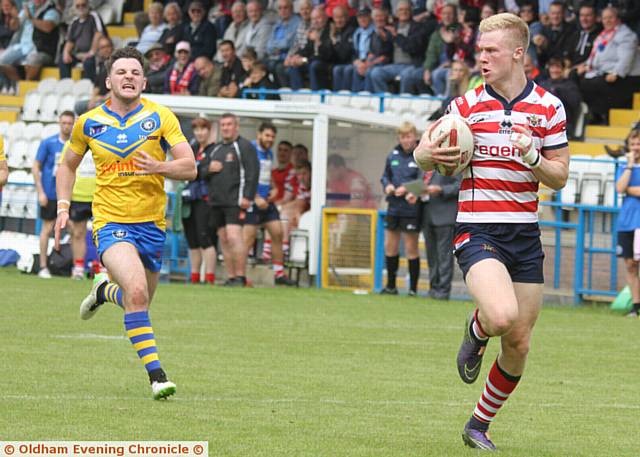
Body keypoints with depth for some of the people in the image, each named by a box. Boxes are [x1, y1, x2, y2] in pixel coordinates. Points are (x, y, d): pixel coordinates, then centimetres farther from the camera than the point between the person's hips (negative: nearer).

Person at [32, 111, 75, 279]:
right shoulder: (48, 143, -3)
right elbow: (36, 167, -1)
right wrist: (40, 192, -7)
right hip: (50, 194, -2)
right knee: (47, 228, 2)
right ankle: (43, 267, 9)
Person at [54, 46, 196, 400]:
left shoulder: (160, 117, -2)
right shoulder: (88, 123, 1)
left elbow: (189, 167, -6)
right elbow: (68, 165, 18)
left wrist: (158, 167, -26)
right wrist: (63, 207, 6)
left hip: (151, 222, 2)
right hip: (110, 222, -2)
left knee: (139, 300, 15)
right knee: (137, 292, -26)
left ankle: (106, 291, 50)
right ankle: (156, 374, -23)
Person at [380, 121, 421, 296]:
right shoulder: (393, 155, 10)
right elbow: (385, 176, 21)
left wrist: (408, 190, -26)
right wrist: (387, 186, 0)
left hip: (411, 209, -6)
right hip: (393, 208, 6)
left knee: (411, 249, -1)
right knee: (390, 247, 10)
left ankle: (413, 288, 7)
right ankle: (391, 286, 21)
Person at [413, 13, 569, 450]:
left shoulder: (548, 107, 3)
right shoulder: (467, 105, 2)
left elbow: (559, 177, 4)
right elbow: (422, 150, 13)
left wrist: (532, 157, -16)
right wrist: (429, 153, -11)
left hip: (525, 233, 3)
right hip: (477, 230, -3)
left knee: (518, 345, 4)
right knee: (503, 315, -29)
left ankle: (479, 425, 23)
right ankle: (476, 333, 8)